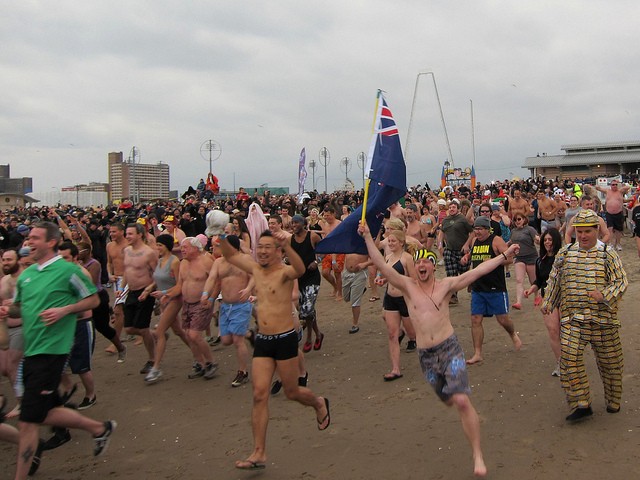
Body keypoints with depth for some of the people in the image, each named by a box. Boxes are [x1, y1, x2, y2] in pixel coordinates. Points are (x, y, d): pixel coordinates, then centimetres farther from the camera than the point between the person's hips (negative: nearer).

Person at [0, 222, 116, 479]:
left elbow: (93, 299, -4)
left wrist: (63, 310, -17)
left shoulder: (68, 270, -9)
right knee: (47, 412, 17)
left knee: (28, 420, -5)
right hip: (30, 350, 8)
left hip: (51, 350, -8)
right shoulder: (26, 274, 11)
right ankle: (99, 428, 34)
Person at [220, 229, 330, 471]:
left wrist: (287, 245, -53)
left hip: (285, 339, -6)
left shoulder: (284, 272, -11)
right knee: (259, 394, -1)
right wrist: (221, 237, 3)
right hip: (262, 340, 6)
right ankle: (259, 453, 4)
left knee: (292, 392, 9)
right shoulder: (256, 269, 8)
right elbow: (231, 255, 20)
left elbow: (300, 269, -36)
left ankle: (319, 404, 42)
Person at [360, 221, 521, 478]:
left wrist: (504, 255, -9)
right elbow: (382, 265, -7)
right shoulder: (408, 287, 1)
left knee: (462, 401, -16)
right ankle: (470, 416, 54)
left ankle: (478, 455, -4)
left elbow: (477, 271, -5)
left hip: (449, 349, -3)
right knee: (449, 400, 18)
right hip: (425, 355, 3)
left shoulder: (446, 285, -1)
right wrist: (368, 237, -14)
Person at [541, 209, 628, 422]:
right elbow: (555, 280, 14)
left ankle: (614, 401, 33)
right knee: (569, 358, -10)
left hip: (603, 318, -1)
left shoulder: (608, 254, -2)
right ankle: (581, 404, 0)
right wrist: (548, 302, 9)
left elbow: (621, 281, -7)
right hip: (572, 318, 1)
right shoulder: (565, 253, 6)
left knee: (609, 361, 11)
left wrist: (604, 295, -23)